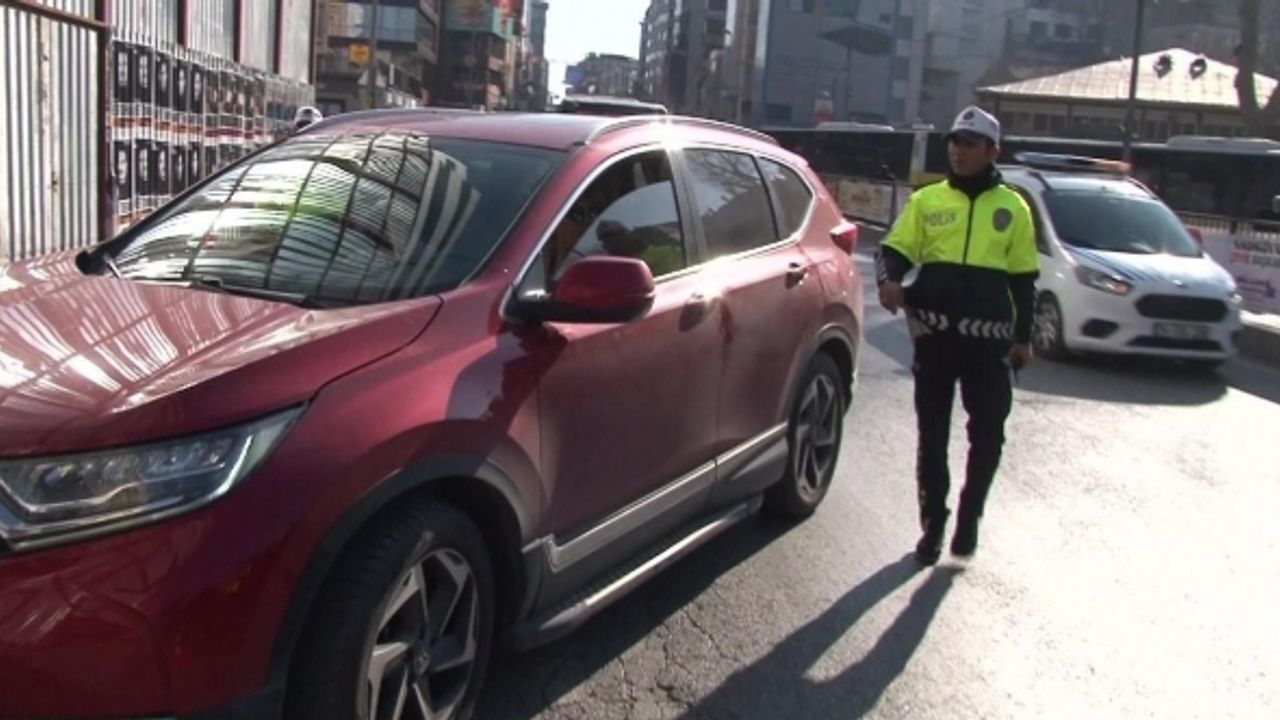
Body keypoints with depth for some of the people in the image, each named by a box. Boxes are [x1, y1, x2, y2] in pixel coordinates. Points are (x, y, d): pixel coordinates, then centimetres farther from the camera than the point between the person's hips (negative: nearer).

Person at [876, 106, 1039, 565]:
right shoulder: (928, 200, 8)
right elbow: (895, 249, 4)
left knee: (988, 433, 4)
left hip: (988, 336, 0)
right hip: (934, 332, 1)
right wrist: (889, 279, -19)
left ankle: (970, 515, 25)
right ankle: (933, 522, 19)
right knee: (932, 432, 7)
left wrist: (1022, 337, 8)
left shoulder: (1012, 207, 8)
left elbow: (1024, 278, 10)